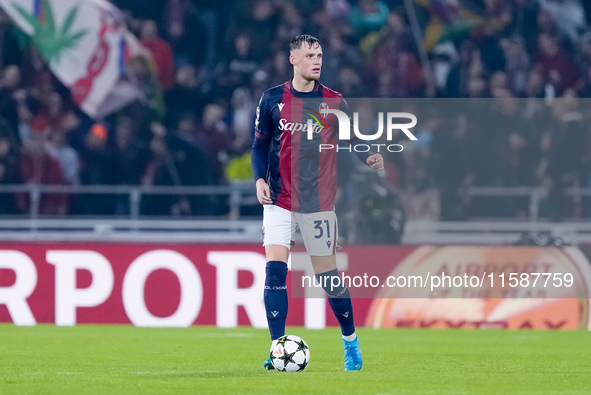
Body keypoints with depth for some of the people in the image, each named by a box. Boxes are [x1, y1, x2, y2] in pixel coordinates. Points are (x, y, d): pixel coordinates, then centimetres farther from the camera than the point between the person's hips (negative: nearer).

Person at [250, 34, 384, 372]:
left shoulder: (333, 102, 2)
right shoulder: (272, 100, 2)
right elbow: (260, 144, 9)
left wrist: (370, 157, -15)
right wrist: (260, 179, -7)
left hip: (319, 202, 0)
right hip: (280, 201, 0)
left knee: (328, 276, 3)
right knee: (275, 269, -15)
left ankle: (350, 339, 25)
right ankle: (278, 347, -11)